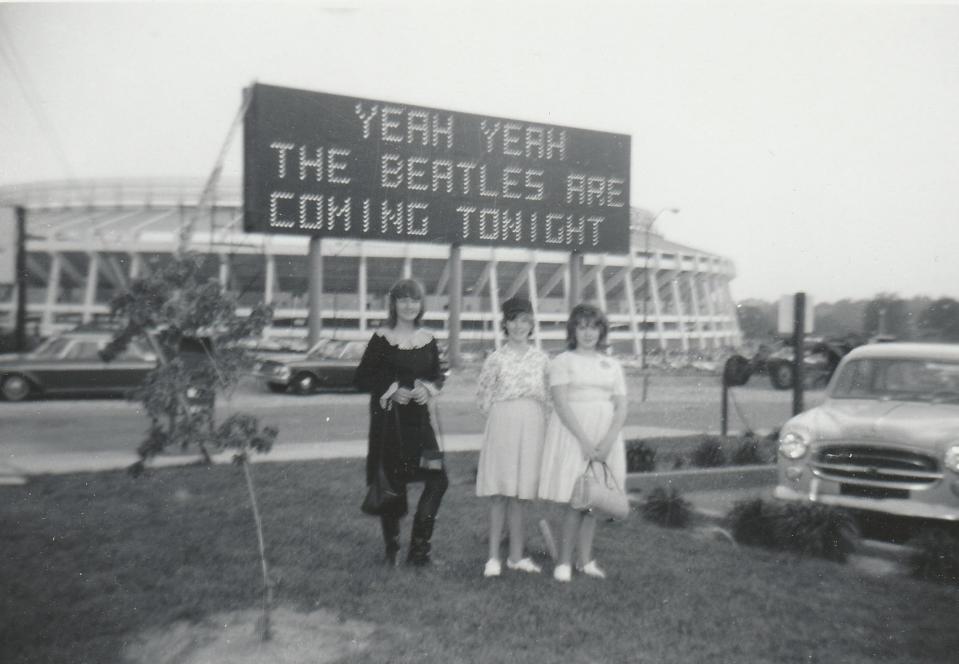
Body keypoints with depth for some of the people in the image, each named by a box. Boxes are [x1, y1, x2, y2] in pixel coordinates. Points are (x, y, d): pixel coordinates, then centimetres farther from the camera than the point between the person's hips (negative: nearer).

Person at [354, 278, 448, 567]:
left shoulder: (428, 340, 7)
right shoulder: (381, 338, -5)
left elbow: (438, 375, 16)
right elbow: (362, 378, -4)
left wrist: (428, 389, -5)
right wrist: (391, 391, -15)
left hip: (418, 418, 4)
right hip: (388, 420, -4)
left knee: (438, 480, -3)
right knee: (392, 484, 3)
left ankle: (418, 548, 12)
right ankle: (391, 550, 22)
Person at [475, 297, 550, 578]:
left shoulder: (541, 358, 7)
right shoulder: (496, 358, -1)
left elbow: (546, 396, 13)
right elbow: (483, 395, 3)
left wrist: (537, 422, 4)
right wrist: (499, 416, 0)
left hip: (532, 427, 3)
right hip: (502, 425, -3)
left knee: (521, 493, 8)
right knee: (500, 492, 0)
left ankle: (516, 556, 18)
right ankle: (493, 557, 8)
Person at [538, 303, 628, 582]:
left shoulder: (612, 365, 13)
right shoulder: (562, 361, 1)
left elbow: (621, 407, 6)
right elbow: (561, 404, -9)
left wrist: (608, 441, -10)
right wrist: (584, 440, -18)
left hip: (605, 436, 4)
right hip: (571, 432, -4)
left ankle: (584, 560, 16)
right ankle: (564, 561, 5)